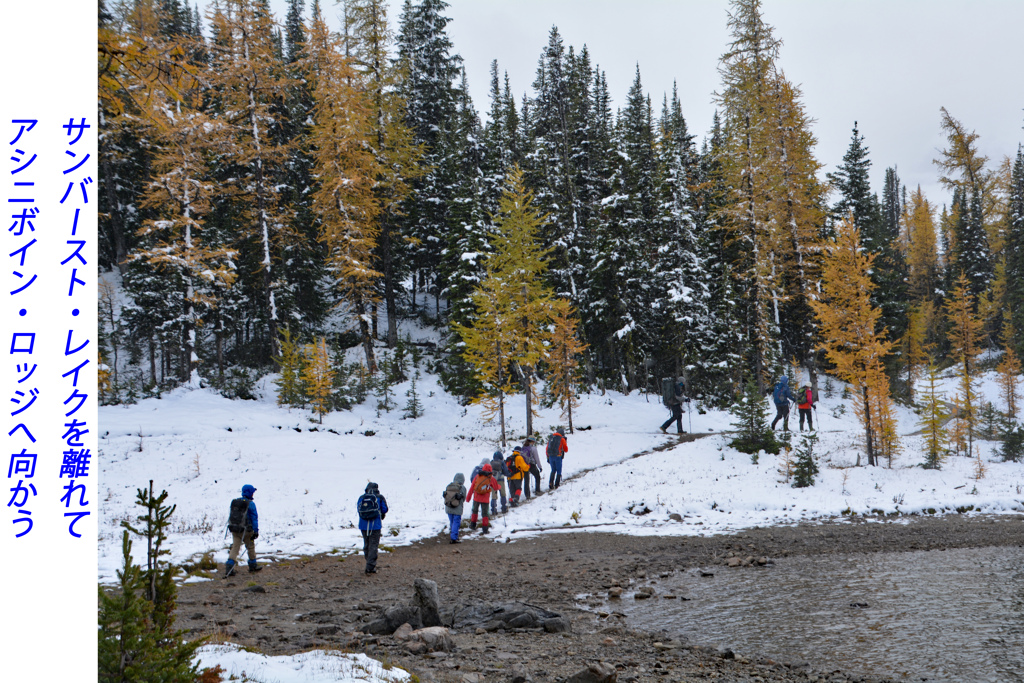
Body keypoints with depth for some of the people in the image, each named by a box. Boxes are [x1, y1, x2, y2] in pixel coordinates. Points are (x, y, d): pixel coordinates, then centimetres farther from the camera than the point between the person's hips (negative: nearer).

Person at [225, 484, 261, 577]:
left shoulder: (234, 502, 9)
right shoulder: (250, 504, -9)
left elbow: (230, 516, 16)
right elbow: (254, 518, -11)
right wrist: (255, 531, -9)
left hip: (234, 529, 4)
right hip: (246, 530, -4)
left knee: (235, 548, 3)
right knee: (251, 546, 15)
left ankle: (229, 567, -13)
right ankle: (253, 565, 26)